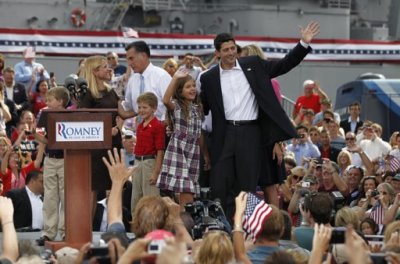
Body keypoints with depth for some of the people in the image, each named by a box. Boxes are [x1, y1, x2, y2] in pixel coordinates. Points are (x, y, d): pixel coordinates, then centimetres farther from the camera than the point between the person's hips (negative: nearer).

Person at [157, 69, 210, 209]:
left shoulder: (197, 109, 15)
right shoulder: (176, 106, -3)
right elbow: (166, 100, -29)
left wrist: (206, 155, 21)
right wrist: (175, 78, -32)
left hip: (193, 152, 6)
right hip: (178, 150, -6)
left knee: (187, 193, 4)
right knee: (186, 195, -13)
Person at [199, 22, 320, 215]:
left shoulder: (253, 65, 6)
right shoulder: (209, 78, 8)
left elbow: (284, 65, 8)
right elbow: (202, 109, 14)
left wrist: (304, 43, -1)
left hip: (250, 132, -1)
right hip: (224, 134, 1)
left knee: (247, 184, 0)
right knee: (220, 185, -2)